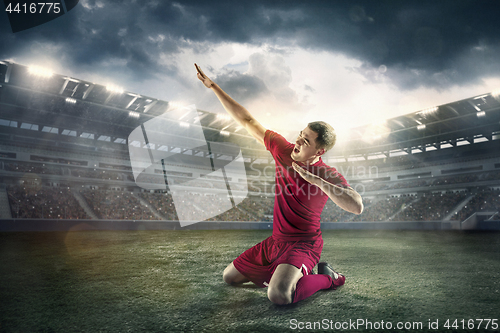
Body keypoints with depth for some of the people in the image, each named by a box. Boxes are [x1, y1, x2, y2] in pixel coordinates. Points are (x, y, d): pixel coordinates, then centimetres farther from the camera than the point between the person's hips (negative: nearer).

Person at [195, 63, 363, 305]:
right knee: (229, 277, 15)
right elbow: (248, 122, -3)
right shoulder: (284, 150, -7)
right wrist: (213, 86, -3)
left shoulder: (329, 175, -19)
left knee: (278, 296, -31)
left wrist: (315, 179, -36)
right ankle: (283, 272, 26)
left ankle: (327, 279, -2)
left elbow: (357, 207, -35)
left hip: (303, 245, -6)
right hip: (275, 241, 6)